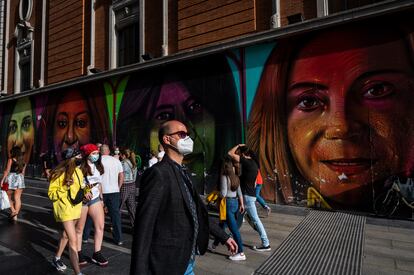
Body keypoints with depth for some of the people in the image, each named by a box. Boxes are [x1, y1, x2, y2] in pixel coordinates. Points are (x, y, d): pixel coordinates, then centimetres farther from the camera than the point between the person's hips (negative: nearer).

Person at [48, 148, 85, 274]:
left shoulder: (78, 171, 2)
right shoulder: (59, 173, -19)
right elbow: (51, 194, -15)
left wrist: (85, 192, 0)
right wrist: (65, 187, -30)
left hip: (76, 207, 8)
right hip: (65, 208, -8)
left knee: (66, 235, 25)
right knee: (73, 241, -12)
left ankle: (57, 259, 47)